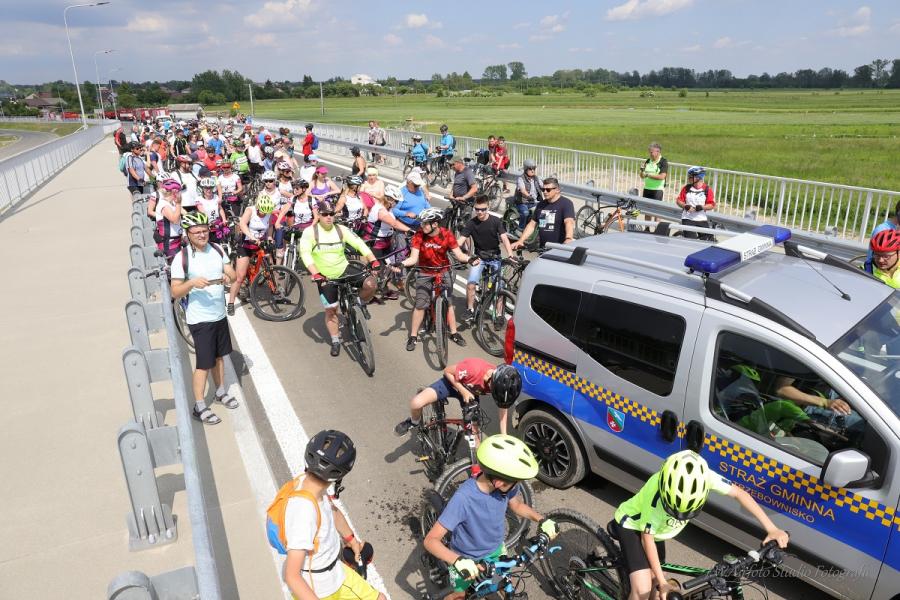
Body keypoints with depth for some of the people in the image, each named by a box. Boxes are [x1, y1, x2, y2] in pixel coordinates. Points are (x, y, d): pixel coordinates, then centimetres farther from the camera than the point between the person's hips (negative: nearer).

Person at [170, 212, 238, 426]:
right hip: (200, 319, -6)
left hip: (220, 315, 6)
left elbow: (233, 274, 3)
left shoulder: (217, 250, 1)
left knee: (219, 355, 20)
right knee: (204, 363, 0)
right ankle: (199, 407, 13)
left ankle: (220, 392, 39)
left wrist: (228, 276, -19)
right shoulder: (181, 258, -15)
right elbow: (175, 292, -15)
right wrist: (192, 283, -32)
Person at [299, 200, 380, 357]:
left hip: (345, 270, 2)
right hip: (325, 277, -1)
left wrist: (373, 260, -27)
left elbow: (359, 244, -11)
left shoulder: (341, 229, -5)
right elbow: (305, 253, -23)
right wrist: (315, 274, -37)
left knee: (370, 283, -22)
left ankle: (361, 304, 8)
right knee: (330, 309, 3)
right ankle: (335, 341, 24)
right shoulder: (310, 232, -12)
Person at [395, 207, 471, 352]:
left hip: (444, 272, 0)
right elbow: (413, 258, -21)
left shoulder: (446, 234, -17)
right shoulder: (419, 235, -18)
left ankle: (454, 333, 18)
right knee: (420, 305, -3)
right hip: (425, 274, 0)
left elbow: (459, 254, -17)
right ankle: (413, 336, 8)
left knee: (448, 302, 3)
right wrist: (401, 264, -39)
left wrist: (470, 259, -37)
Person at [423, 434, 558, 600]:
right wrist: (458, 561, -52)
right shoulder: (464, 498, -40)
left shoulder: (506, 485, -24)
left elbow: (517, 505, 0)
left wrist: (542, 520, -16)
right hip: (467, 559, -4)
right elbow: (431, 540, -36)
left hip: (496, 549, 5)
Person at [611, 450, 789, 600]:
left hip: (656, 528, 6)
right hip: (632, 525, -6)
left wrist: (771, 529, -20)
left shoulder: (702, 475, -31)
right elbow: (647, 538, -27)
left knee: (654, 581, 17)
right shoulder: (657, 494, -41)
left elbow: (739, 493, -17)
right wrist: (663, 583, -24)